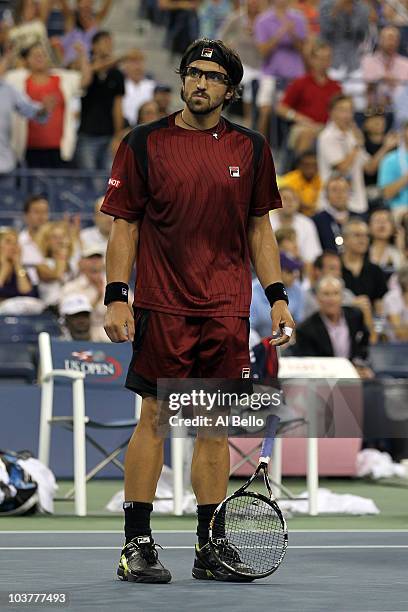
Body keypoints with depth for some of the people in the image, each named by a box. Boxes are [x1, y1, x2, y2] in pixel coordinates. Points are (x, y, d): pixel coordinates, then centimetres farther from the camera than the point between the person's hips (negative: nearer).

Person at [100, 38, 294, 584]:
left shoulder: (250, 148, 9)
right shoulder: (144, 144, 1)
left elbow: (260, 228, 15)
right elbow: (125, 226, 2)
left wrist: (277, 297, 8)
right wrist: (116, 297, -7)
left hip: (226, 310, 3)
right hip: (161, 308, -3)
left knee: (215, 425, 5)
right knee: (154, 418, -4)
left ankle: (210, 549, 10)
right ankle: (137, 544, 1)